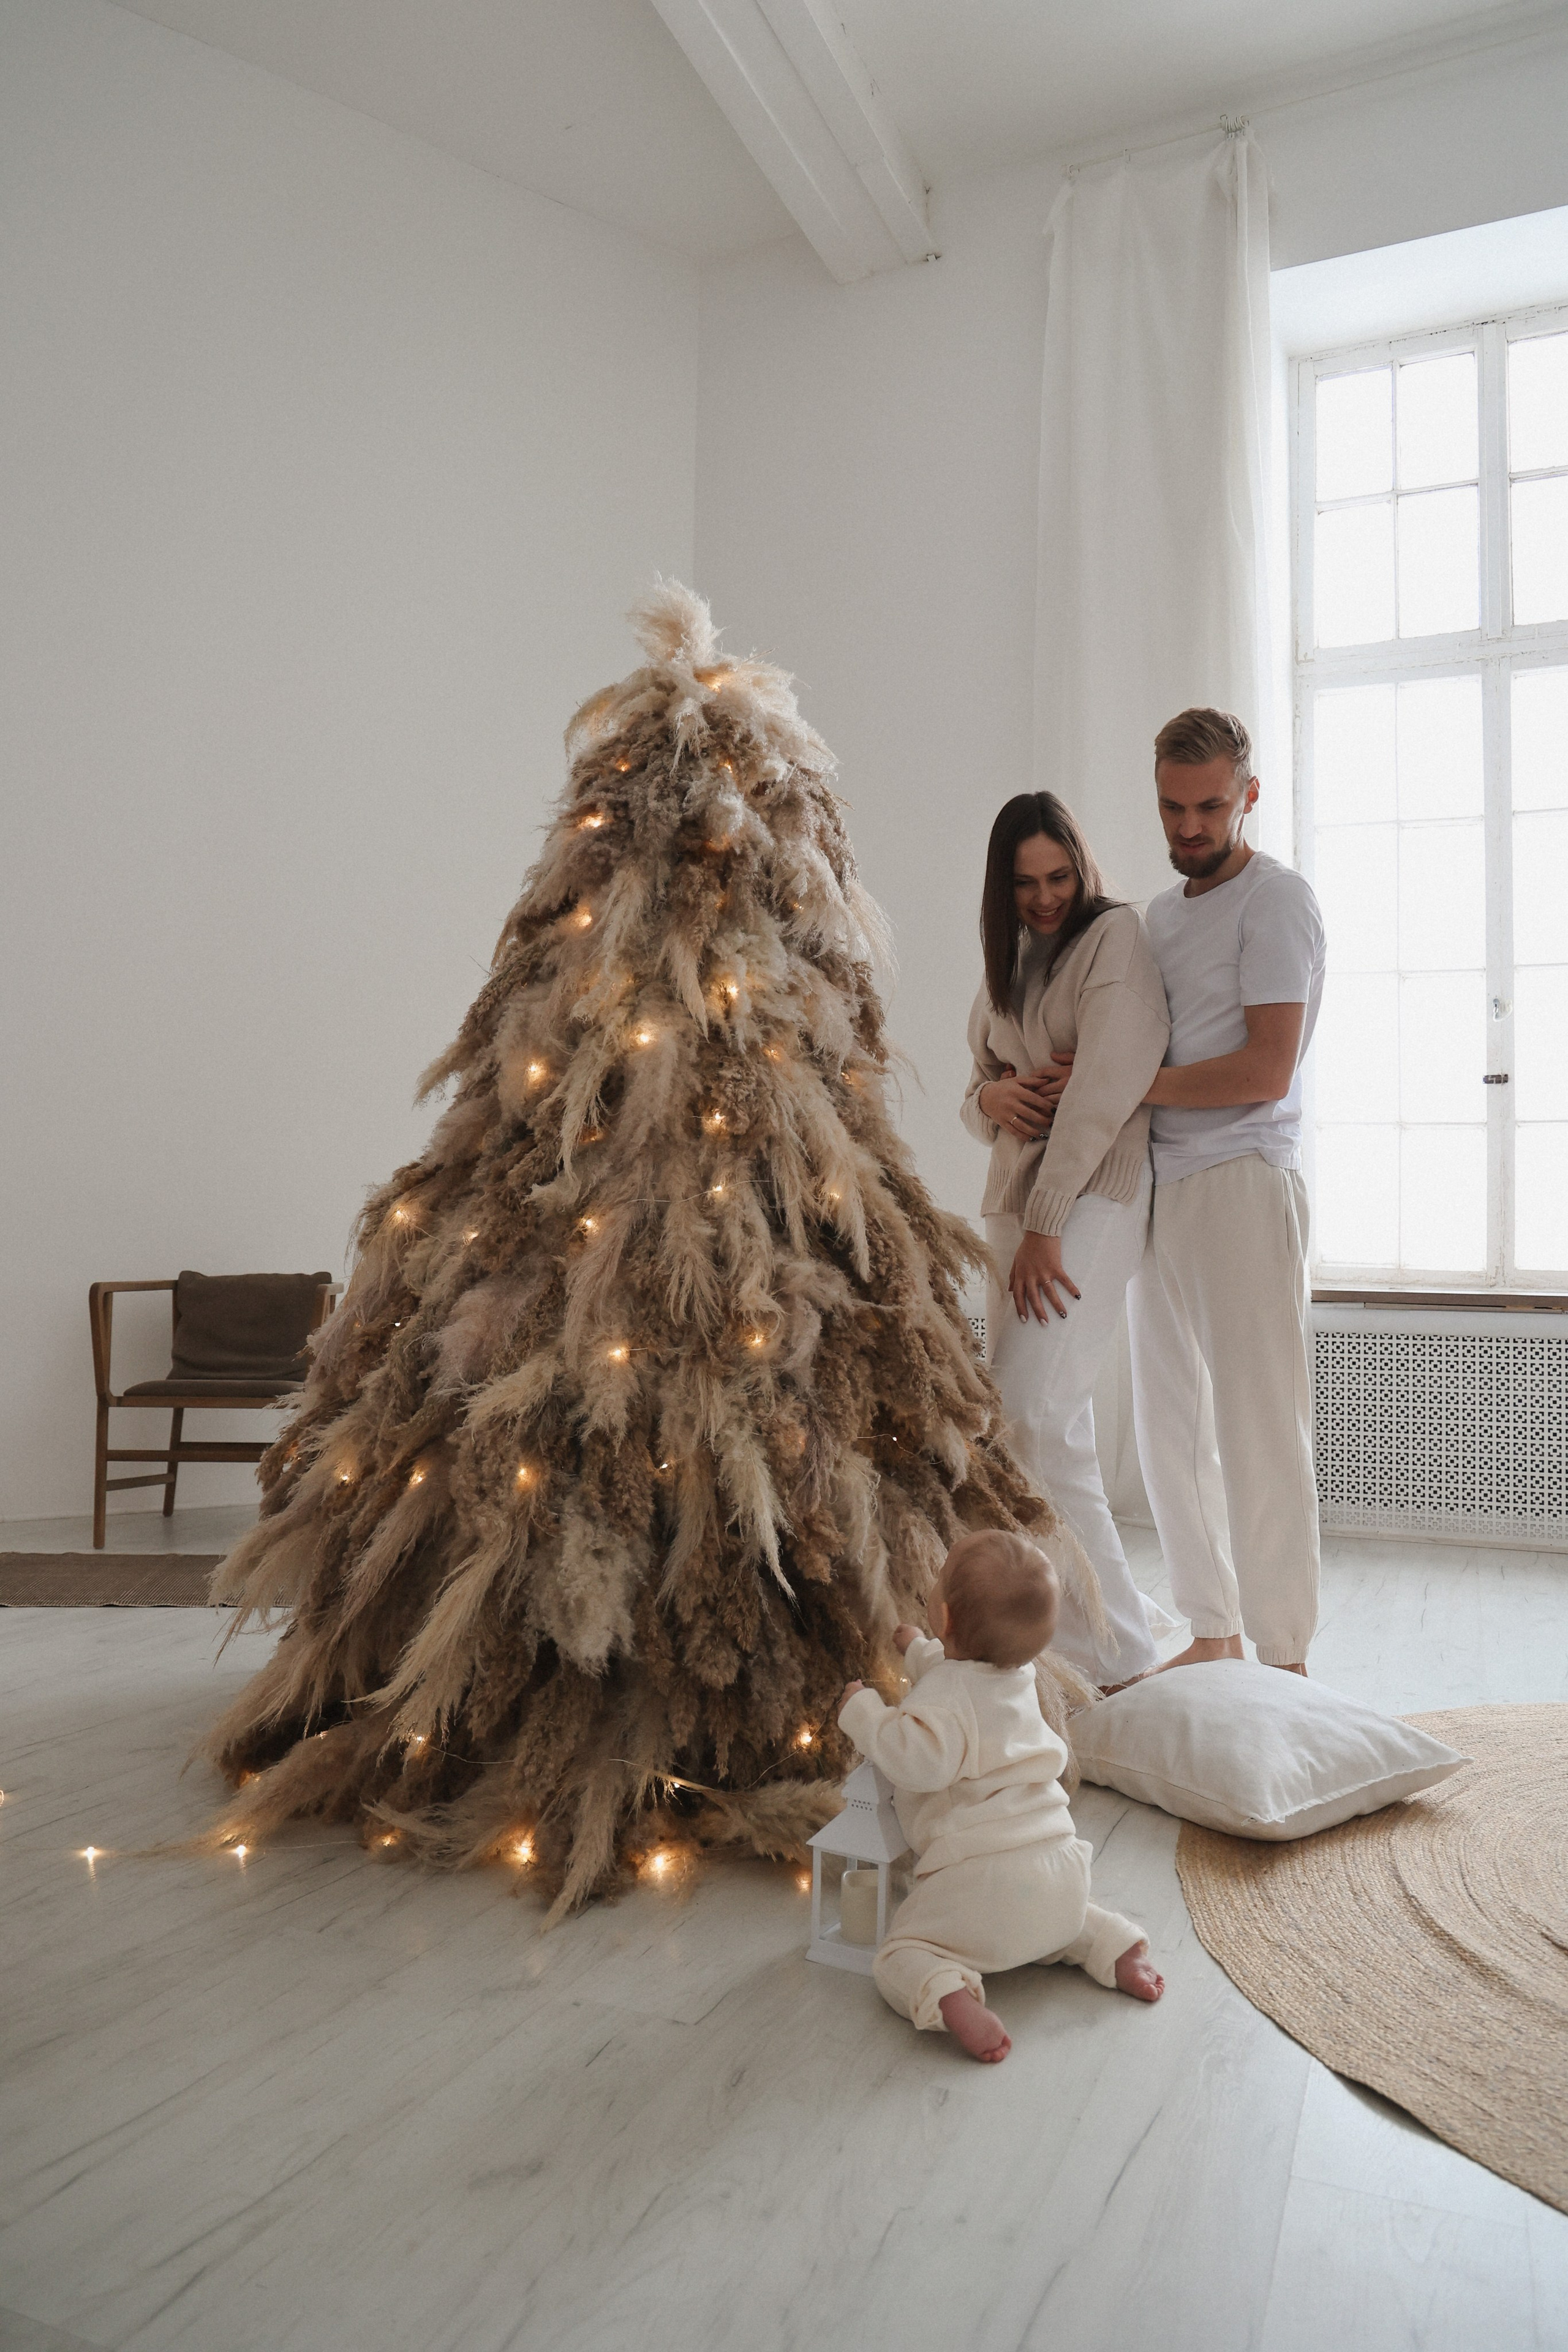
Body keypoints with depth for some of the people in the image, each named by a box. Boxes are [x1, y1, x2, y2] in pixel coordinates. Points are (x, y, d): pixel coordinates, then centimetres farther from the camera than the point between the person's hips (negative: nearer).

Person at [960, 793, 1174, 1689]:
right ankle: (1121, 1614, 21)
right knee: (1041, 1419, 8)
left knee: (1036, 1412, -19)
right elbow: (978, 1092, 23)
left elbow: (1105, 1087, -14)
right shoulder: (1011, 959, 20)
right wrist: (990, 1097, -3)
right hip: (1016, 1194, 8)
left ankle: (1118, 1654, -10)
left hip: (1093, 1191, -8)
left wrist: (1045, 1225, -17)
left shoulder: (1114, 934, -4)